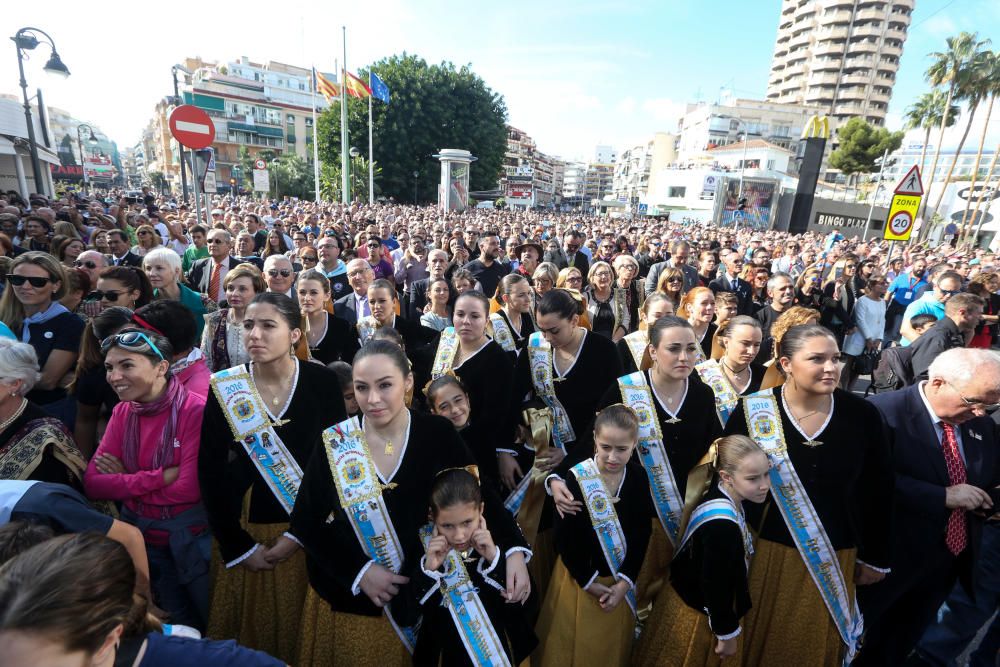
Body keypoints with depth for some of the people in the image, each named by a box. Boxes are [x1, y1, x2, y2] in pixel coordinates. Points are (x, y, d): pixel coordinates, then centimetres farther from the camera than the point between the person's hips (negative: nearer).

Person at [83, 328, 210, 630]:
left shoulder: (196, 409, -21)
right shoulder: (122, 412, -1)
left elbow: (189, 490, -24)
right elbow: (93, 484, -7)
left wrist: (125, 481, -11)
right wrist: (160, 476, -21)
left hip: (192, 538, -5)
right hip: (142, 538, 5)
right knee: (176, 625, 23)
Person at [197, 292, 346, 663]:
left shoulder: (322, 382, -11)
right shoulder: (223, 389, -7)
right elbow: (210, 472, -5)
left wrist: (300, 533, -11)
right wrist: (239, 546, -7)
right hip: (246, 528, 1)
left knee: (303, 631, 15)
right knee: (249, 630, 18)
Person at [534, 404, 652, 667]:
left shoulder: (638, 477, -12)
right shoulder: (576, 479, -23)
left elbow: (642, 534, -4)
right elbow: (564, 539, -16)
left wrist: (625, 582, -8)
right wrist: (587, 582, -9)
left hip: (621, 581, 3)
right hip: (579, 577, -3)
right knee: (574, 646, 17)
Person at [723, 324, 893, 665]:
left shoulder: (862, 414, -10)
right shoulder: (751, 412, -16)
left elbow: (880, 490, 1)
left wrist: (876, 557, 6)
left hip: (834, 558, 2)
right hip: (766, 551, -1)